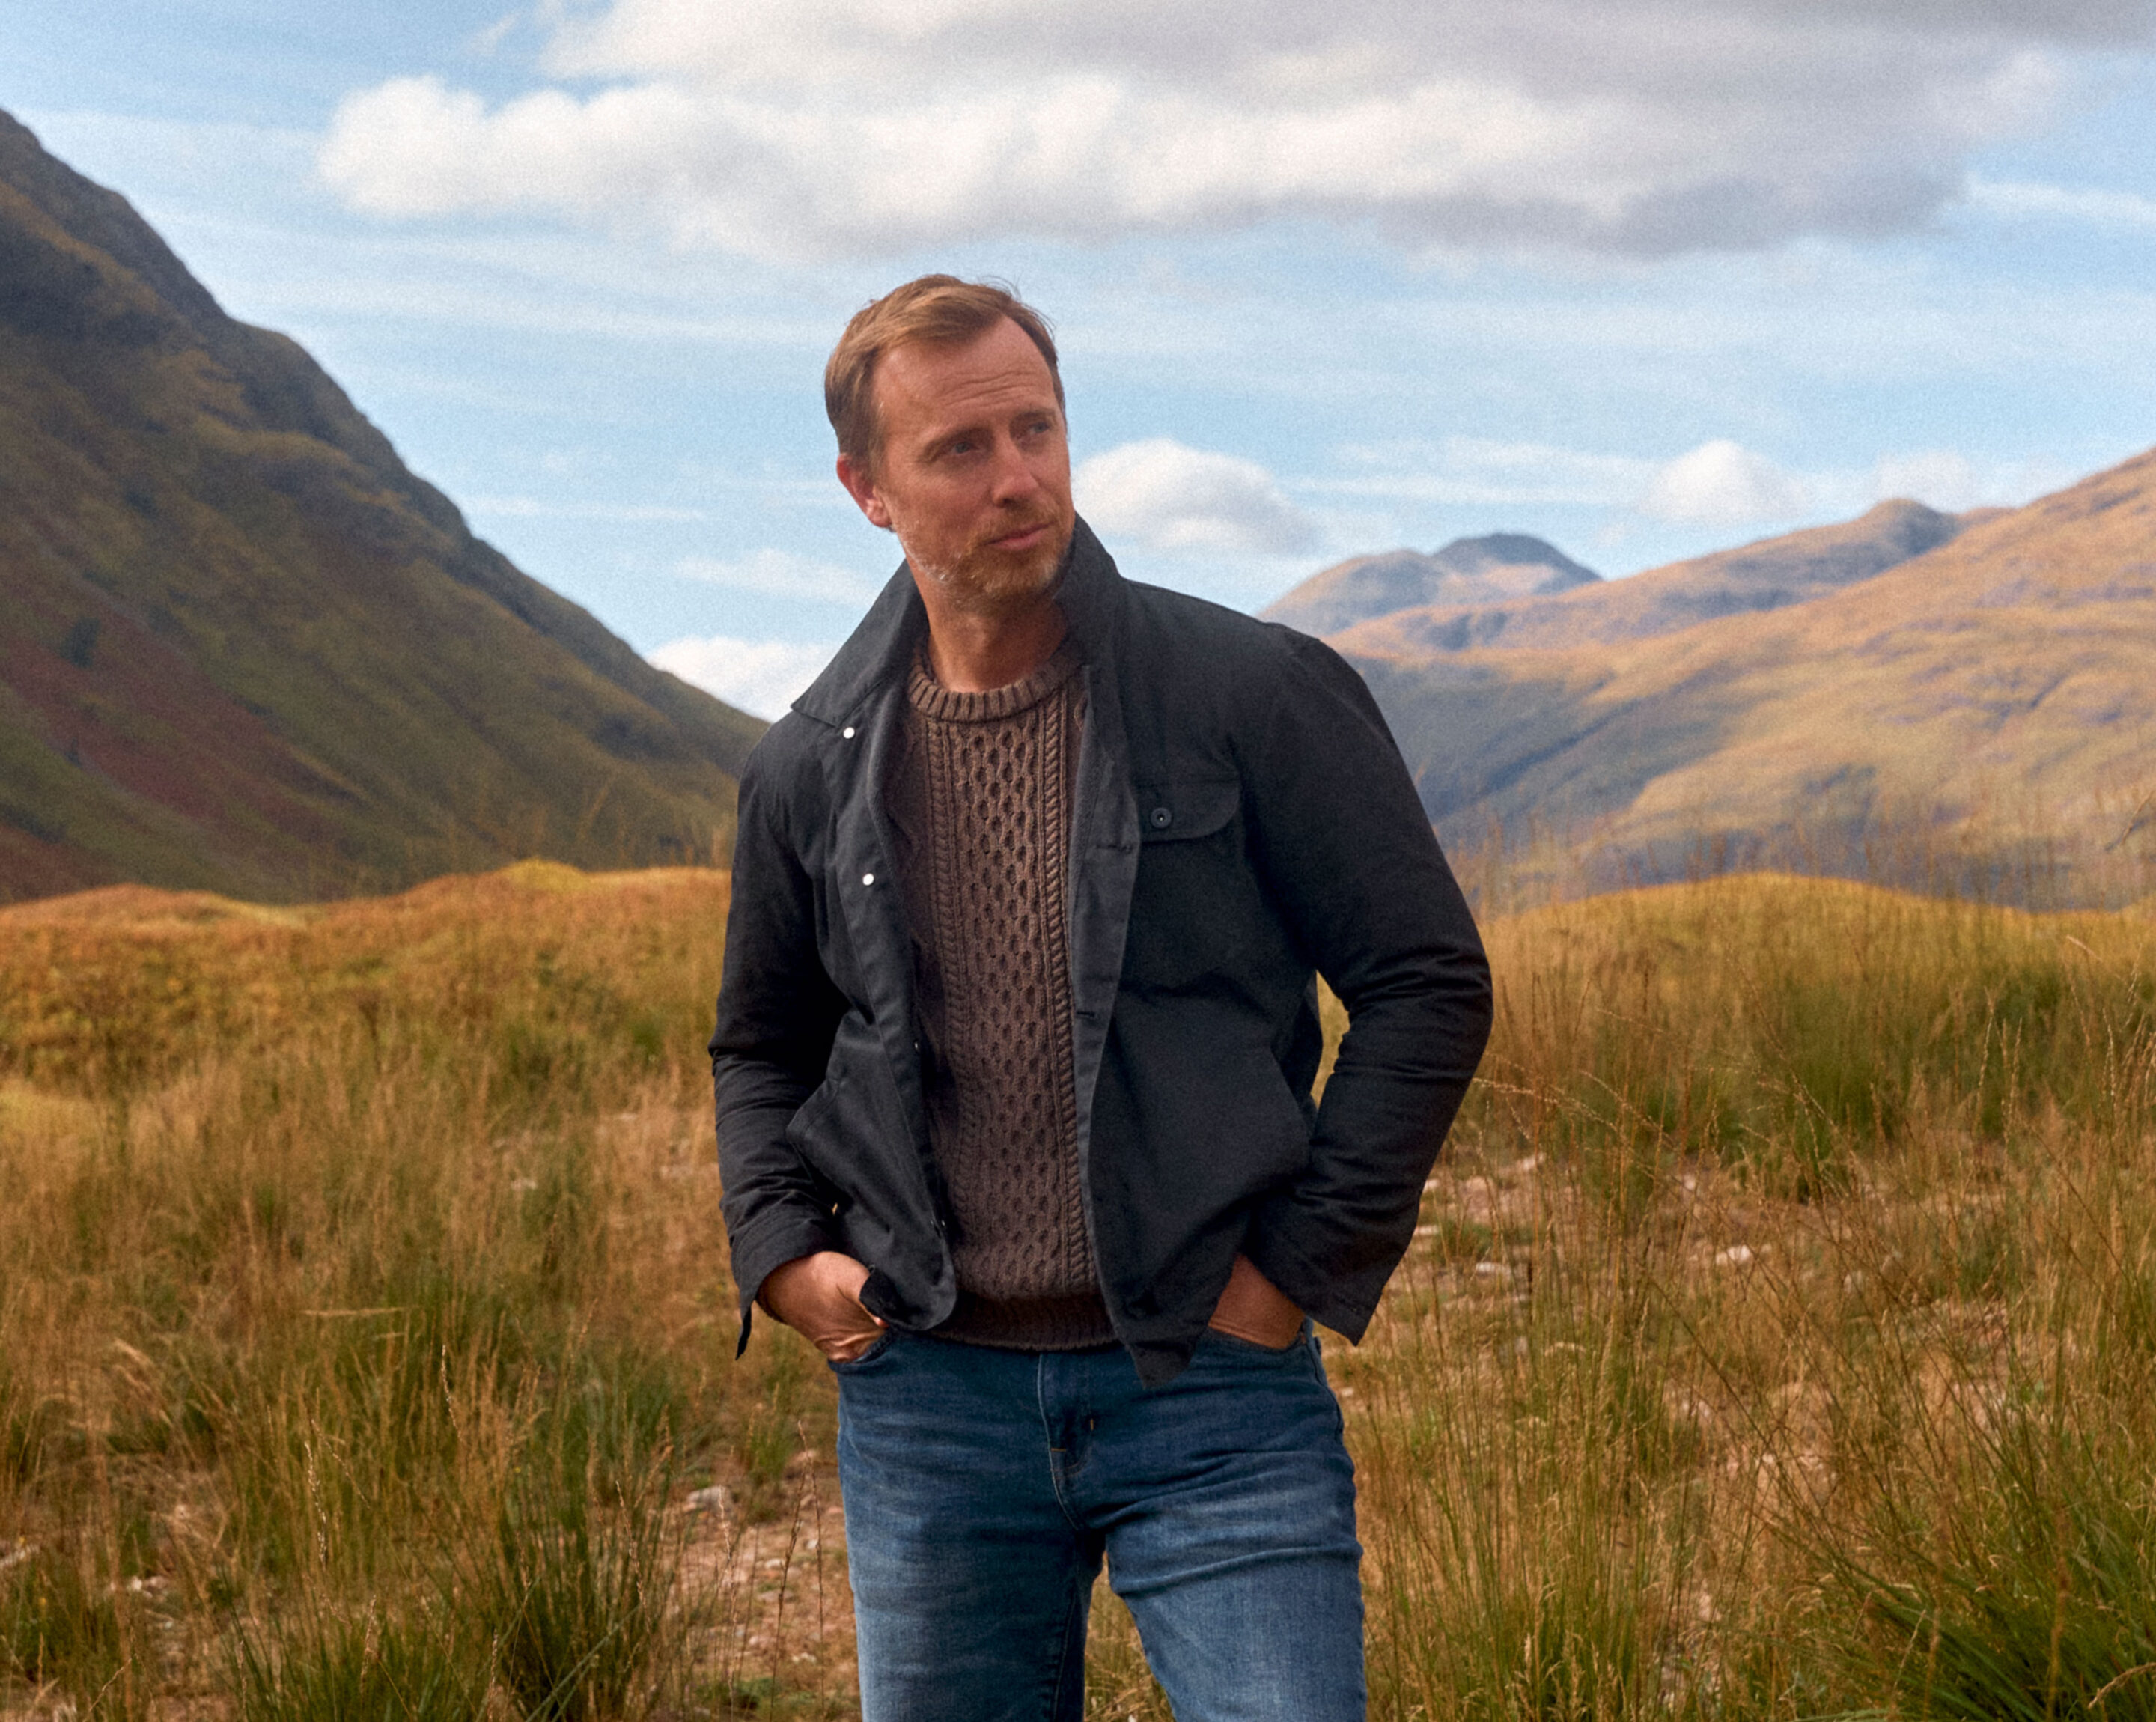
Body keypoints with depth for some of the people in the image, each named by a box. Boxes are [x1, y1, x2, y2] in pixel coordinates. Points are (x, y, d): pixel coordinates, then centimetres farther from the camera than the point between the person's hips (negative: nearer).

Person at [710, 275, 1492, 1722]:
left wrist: (1306, 1262, -6)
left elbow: (1429, 981, -2)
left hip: (1213, 1389, -3)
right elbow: (763, 1045, 21)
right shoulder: (815, 771, 6)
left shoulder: (1257, 695, -5)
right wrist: (780, 1250, 4)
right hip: (930, 1403, 3)